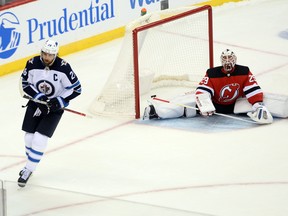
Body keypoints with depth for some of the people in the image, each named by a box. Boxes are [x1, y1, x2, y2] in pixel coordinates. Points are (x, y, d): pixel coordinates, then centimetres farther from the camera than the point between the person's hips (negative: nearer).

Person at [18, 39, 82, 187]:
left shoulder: (63, 67, -21)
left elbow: (76, 88, -14)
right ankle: (30, 163, 32)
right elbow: (25, 84, -3)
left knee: (39, 139, -12)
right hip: (35, 104, 3)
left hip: (54, 107, -3)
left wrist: (60, 101, -22)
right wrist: (38, 96, -18)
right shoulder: (32, 64, -14)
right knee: (29, 137, 6)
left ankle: (28, 170, 2)